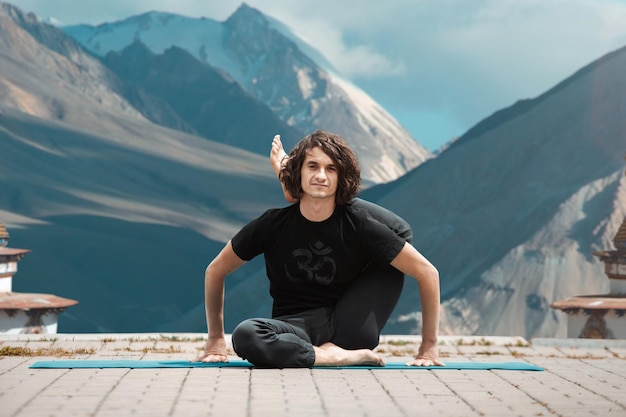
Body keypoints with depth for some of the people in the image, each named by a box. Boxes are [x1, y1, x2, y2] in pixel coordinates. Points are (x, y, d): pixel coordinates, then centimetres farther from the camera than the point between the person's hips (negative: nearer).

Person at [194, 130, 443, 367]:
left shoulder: (357, 224, -8)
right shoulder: (274, 224, -6)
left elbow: (426, 272, -5)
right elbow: (215, 271, 7)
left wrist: (428, 348, -5)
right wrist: (216, 339, 10)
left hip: (347, 329, -1)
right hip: (294, 327, 1)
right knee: (244, 336, -36)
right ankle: (345, 357, -24)